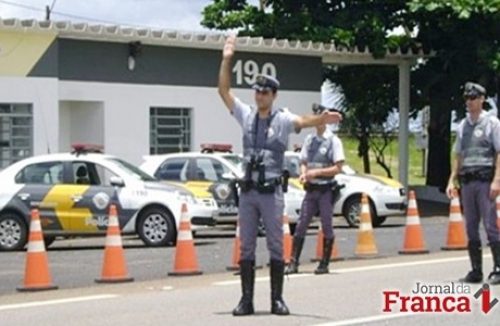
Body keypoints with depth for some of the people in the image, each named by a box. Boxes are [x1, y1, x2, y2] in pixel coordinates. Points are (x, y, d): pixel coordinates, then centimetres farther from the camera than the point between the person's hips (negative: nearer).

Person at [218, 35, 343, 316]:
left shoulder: (282, 119, -5)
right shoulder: (247, 115, 7)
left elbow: (302, 121, -25)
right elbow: (224, 91, 5)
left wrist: (321, 119, -47)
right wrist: (227, 59, -2)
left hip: (271, 192, -4)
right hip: (248, 190, 4)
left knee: (276, 247, 2)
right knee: (246, 247, 6)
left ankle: (277, 299, 7)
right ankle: (246, 300, 10)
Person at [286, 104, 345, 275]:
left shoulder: (333, 141, -4)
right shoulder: (309, 139, 11)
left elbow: (338, 168, -9)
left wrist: (316, 172, -17)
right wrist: (303, 174, -5)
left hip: (326, 189, -4)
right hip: (310, 189, 4)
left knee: (327, 227, 2)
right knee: (301, 225, -2)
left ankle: (324, 264, 9)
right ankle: (293, 263, -2)